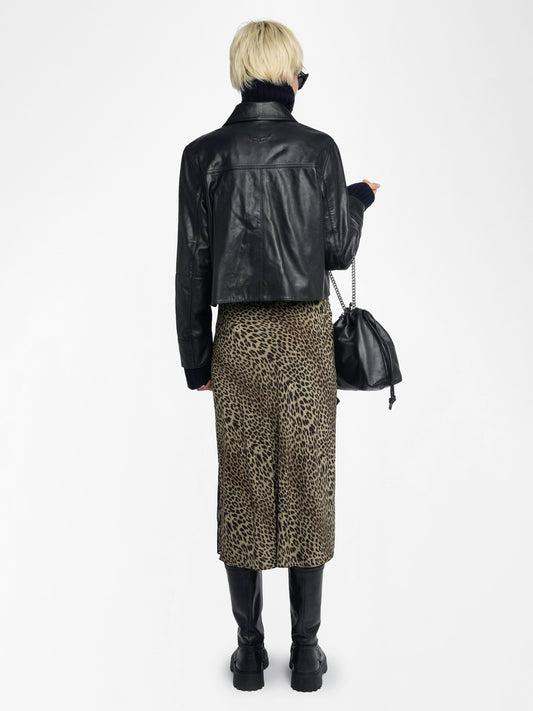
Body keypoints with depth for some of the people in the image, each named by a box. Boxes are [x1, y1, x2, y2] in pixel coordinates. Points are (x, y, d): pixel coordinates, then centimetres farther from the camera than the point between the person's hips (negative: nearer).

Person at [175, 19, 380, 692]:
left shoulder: (204, 154, -2)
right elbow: (338, 251, 1)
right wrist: (359, 199, 22)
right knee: (307, 484, 8)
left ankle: (249, 651, 18)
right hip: (307, 333, 0)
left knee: (243, 488, 9)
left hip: (239, 336, 1)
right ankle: (305, 650, 18)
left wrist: (196, 357, 7)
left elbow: (192, 265, -1)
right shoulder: (318, 149, -4)